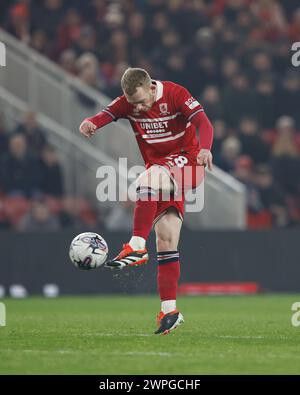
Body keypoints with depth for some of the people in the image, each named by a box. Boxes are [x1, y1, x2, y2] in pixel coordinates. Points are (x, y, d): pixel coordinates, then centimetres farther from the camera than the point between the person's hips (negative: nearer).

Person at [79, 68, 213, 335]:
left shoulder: (175, 94, -13)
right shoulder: (127, 103, -1)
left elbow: (203, 123, -24)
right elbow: (105, 115, -16)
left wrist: (205, 149, -44)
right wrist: (89, 123, -40)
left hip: (187, 160, -5)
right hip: (159, 167, 5)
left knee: (150, 180, -37)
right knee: (166, 242, -1)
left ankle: (138, 246, -37)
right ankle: (170, 311, 1)